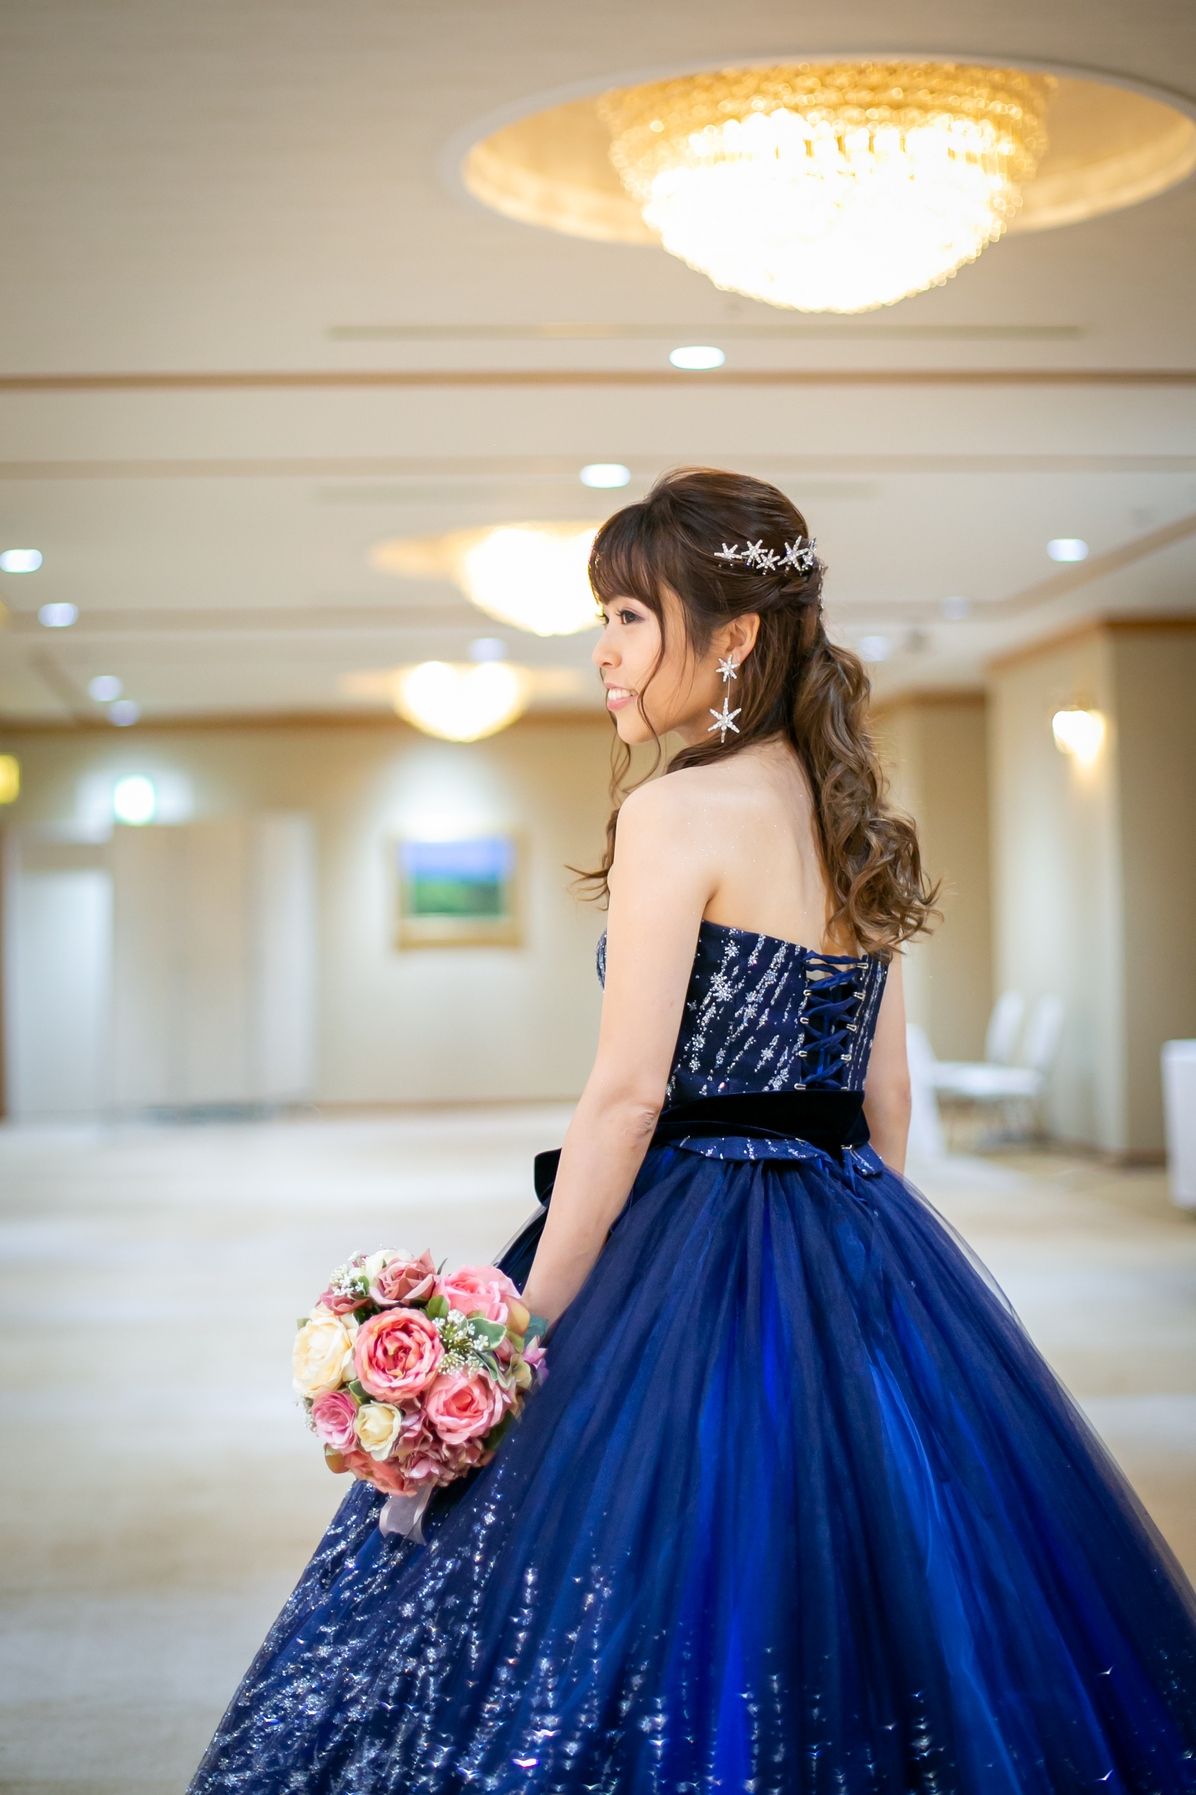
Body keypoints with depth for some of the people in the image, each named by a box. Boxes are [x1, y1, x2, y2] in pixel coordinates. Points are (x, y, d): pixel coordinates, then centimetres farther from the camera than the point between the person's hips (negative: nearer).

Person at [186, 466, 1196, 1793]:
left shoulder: (679, 812, -13)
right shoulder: (855, 824, 9)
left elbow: (627, 1094, -17)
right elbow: (886, 1093, 12)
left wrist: (529, 1324, -13)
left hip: (696, 1260, -8)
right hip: (866, 1256, 8)